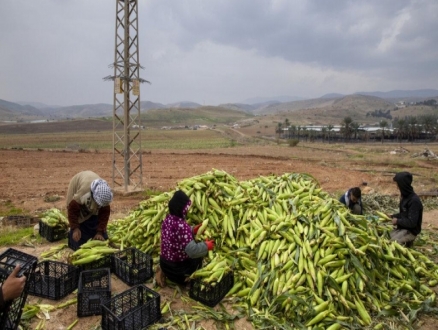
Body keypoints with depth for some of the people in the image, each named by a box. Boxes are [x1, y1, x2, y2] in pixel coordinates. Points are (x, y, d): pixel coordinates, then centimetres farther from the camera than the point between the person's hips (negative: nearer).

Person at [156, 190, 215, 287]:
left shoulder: (167, 219, -5)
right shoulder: (182, 225, -32)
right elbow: (192, 251, -33)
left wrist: (192, 230, 2)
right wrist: (206, 246, -17)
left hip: (164, 262, 6)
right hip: (177, 267, -6)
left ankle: (164, 272, 15)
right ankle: (181, 278, 10)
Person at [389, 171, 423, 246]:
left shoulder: (414, 200, -25)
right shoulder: (405, 196, 5)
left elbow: (412, 222, -26)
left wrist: (398, 221, -15)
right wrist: (392, 216, 5)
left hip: (410, 231, -8)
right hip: (401, 228, 9)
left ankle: (407, 242, 4)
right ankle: (406, 241, 14)